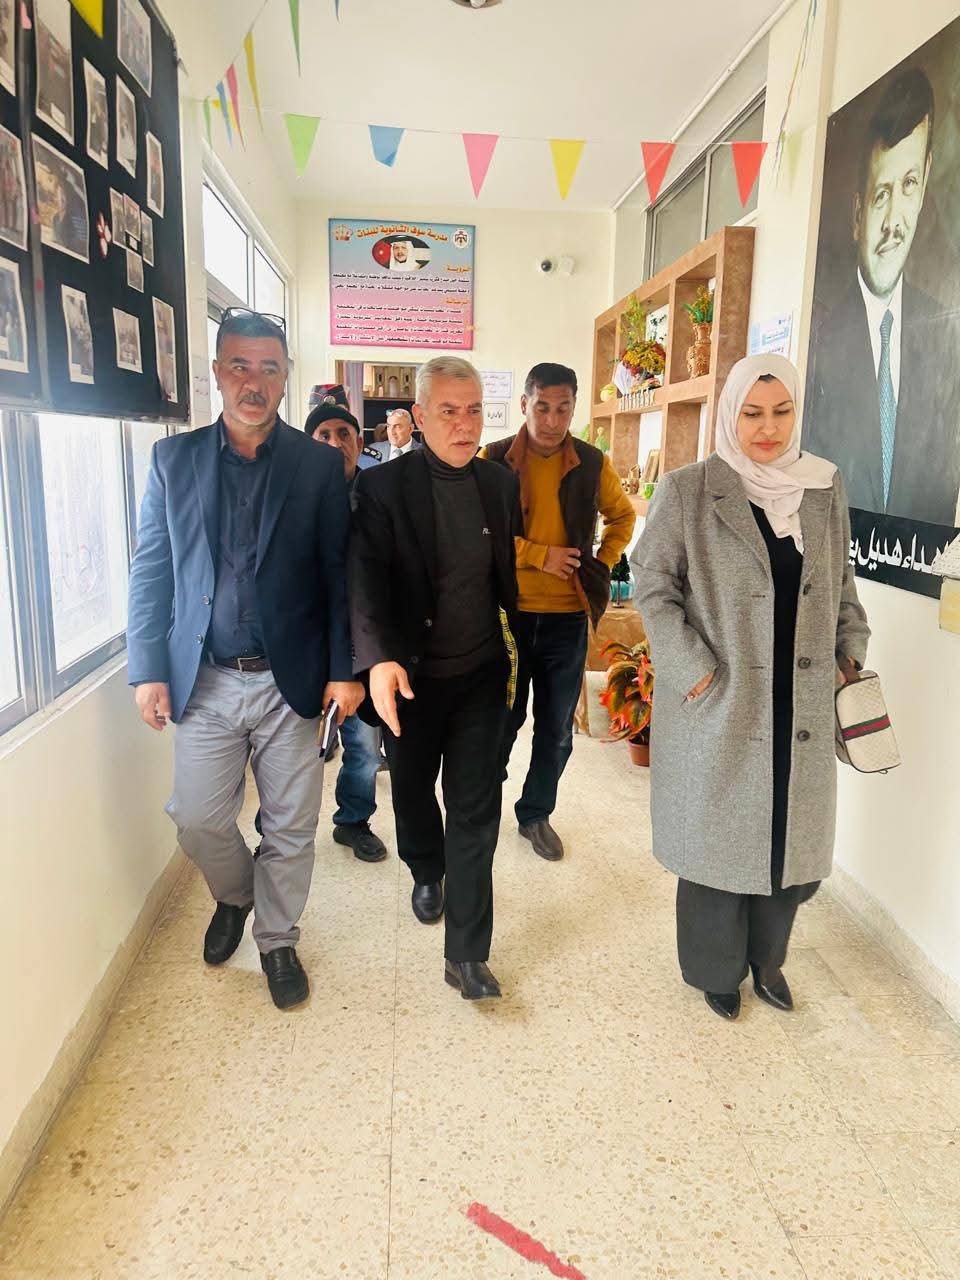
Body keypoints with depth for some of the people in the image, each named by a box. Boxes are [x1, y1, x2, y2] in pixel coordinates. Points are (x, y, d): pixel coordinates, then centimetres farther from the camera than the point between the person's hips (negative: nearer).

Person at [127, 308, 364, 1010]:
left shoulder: (319, 464, -1)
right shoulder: (174, 459, 3)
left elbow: (340, 573, -1)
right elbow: (151, 571, 4)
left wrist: (346, 669, -6)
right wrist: (148, 669, -1)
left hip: (293, 681, -1)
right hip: (205, 682, 1)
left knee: (291, 826, 9)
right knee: (198, 818, 8)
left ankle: (277, 940, 33)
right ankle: (234, 897, 41)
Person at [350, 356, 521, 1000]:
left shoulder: (501, 483, 1)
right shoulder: (383, 485, -11)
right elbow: (366, 578, -21)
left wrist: (522, 648, 15)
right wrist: (378, 658, -35)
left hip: (481, 674, 2)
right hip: (409, 674, -1)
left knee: (476, 809, 0)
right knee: (413, 787, 20)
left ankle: (467, 953, 10)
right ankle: (428, 874, 50)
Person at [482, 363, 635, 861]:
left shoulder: (593, 464, 1)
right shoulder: (495, 460, -6)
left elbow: (623, 515, 17)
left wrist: (602, 564, 4)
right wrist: (541, 555, -16)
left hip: (568, 617, 2)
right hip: (508, 612, -2)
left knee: (557, 729, 12)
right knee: (502, 721, 11)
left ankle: (536, 814, 31)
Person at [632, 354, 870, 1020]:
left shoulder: (826, 488, 6)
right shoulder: (688, 490, -7)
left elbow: (842, 583, 17)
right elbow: (652, 585, -8)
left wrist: (851, 652, 7)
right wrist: (696, 672, -13)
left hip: (802, 707, 4)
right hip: (717, 705, -4)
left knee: (796, 840, 12)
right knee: (719, 840, 9)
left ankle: (766, 957, 37)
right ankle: (716, 969, 32)